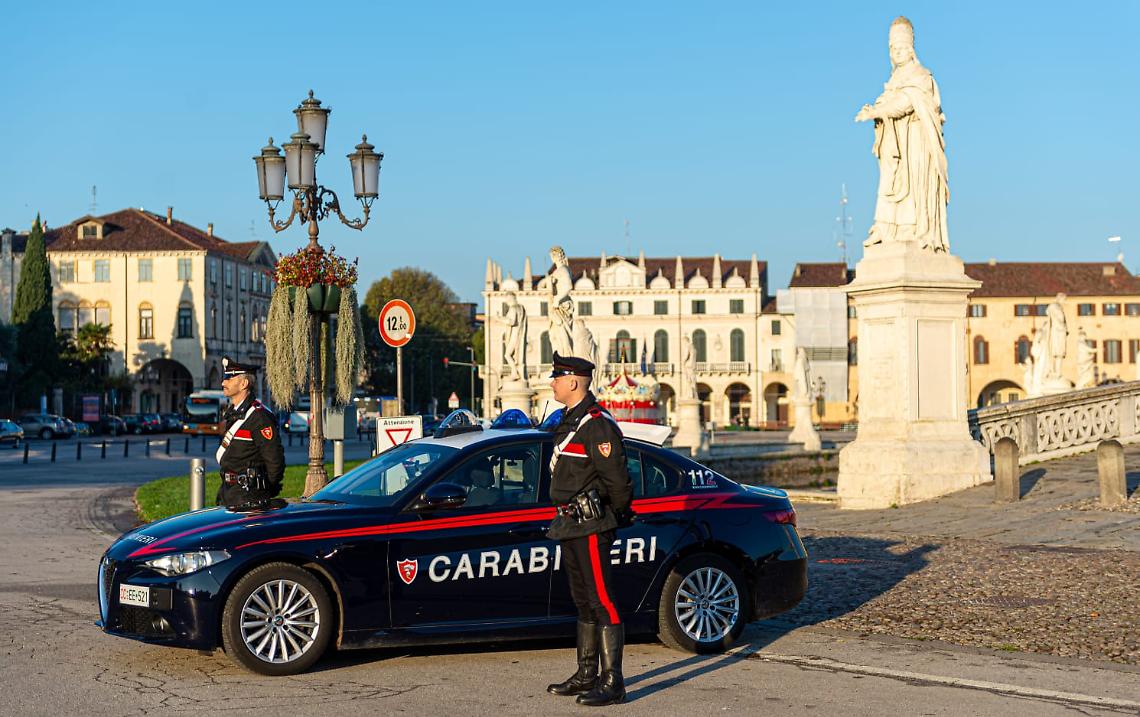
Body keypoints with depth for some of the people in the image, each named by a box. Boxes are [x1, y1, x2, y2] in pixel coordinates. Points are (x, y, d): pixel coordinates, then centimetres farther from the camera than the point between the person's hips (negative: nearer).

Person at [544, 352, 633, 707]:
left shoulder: (598, 424, -16)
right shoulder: (570, 420, 16)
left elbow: (617, 478, -18)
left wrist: (620, 516, -6)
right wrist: (566, 518, 18)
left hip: (591, 527, -10)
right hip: (571, 525, 10)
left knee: (602, 601, -8)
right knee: (584, 601, 16)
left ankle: (612, 683, -6)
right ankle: (586, 675, 25)